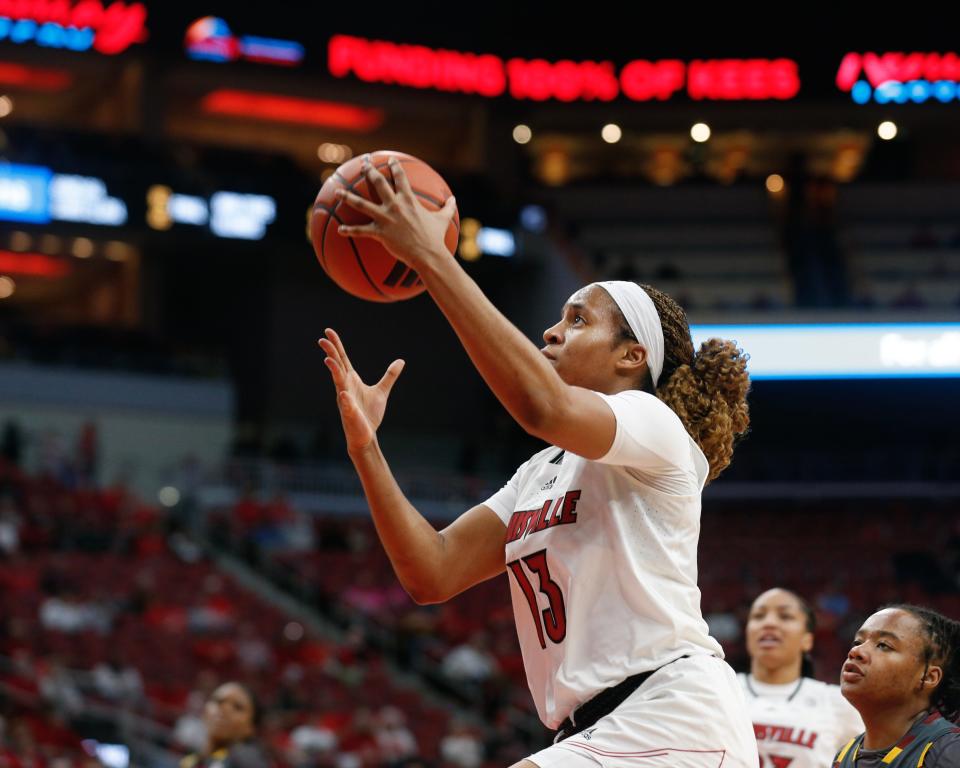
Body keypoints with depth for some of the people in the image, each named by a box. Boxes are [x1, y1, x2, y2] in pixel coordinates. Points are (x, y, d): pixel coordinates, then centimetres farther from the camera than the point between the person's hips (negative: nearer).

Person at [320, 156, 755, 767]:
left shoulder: (654, 423, -1)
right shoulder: (540, 475, 24)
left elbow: (545, 407, -24)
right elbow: (433, 573, 12)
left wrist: (432, 259, -23)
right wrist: (366, 447, 2)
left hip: (674, 712, -9)